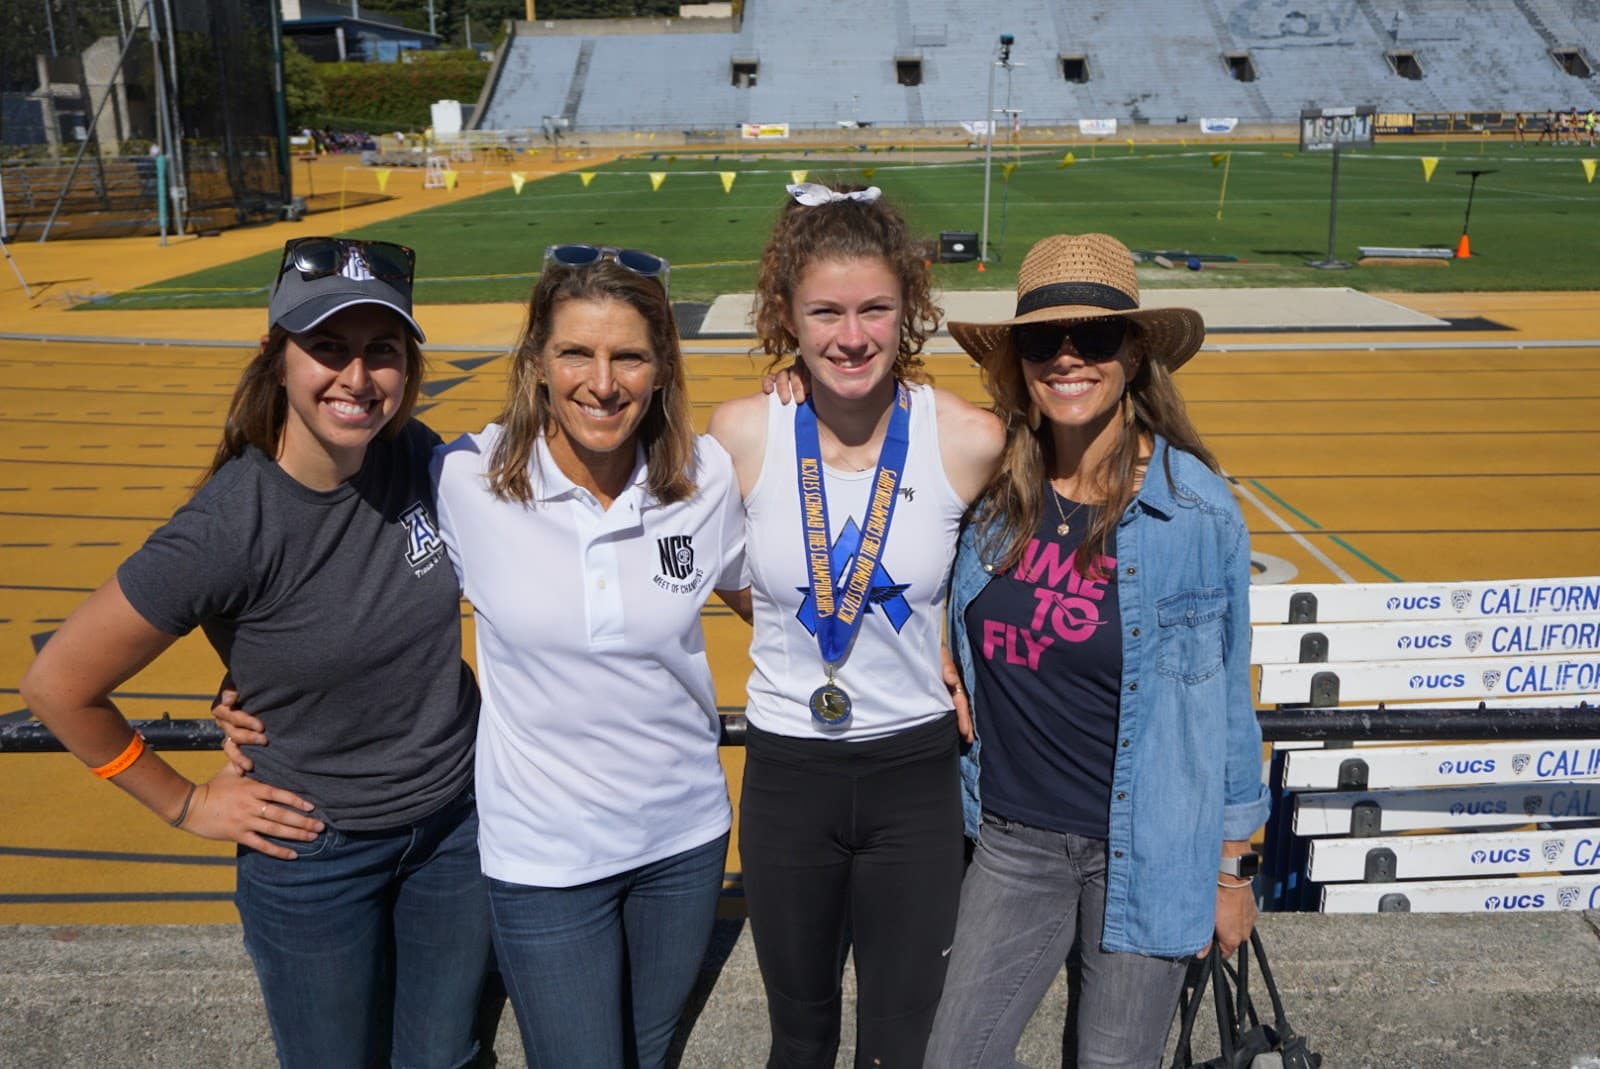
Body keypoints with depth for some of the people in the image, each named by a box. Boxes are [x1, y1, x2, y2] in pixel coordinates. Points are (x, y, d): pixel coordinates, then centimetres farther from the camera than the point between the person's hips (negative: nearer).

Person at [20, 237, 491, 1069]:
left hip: (461, 817, 4)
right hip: (314, 852, -3)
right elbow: (58, 686, -14)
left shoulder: (421, 459, -14)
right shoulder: (223, 533, -26)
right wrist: (185, 804, -5)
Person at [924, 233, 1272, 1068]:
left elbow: (1225, 694, -4)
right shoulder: (991, 493, -4)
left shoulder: (1197, 509, -12)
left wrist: (1233, 866, 1)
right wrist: (950, 683, 1)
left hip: (1146, 851, -3)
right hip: (1013, 840, 3)